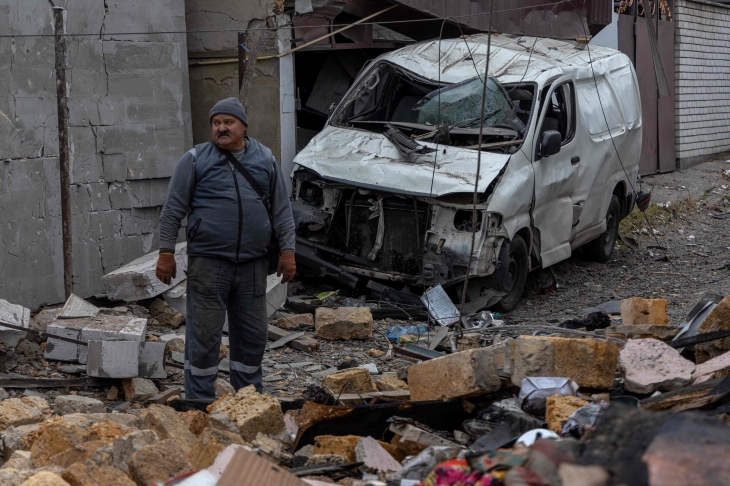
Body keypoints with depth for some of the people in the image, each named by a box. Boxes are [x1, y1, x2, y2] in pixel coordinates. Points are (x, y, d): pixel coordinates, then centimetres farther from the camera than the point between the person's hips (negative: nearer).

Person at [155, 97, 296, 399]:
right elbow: (173, 210, 0)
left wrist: (287, 250, 6)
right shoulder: (195, 160, 0)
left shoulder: (265, 160, 10)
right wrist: (166, 252, -4)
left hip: (252, 263, 3)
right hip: (208, 263, -3)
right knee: (204, 334, -2)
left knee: (252, 334, 10)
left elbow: (282, 210, 12)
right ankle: (199, 398, 7)